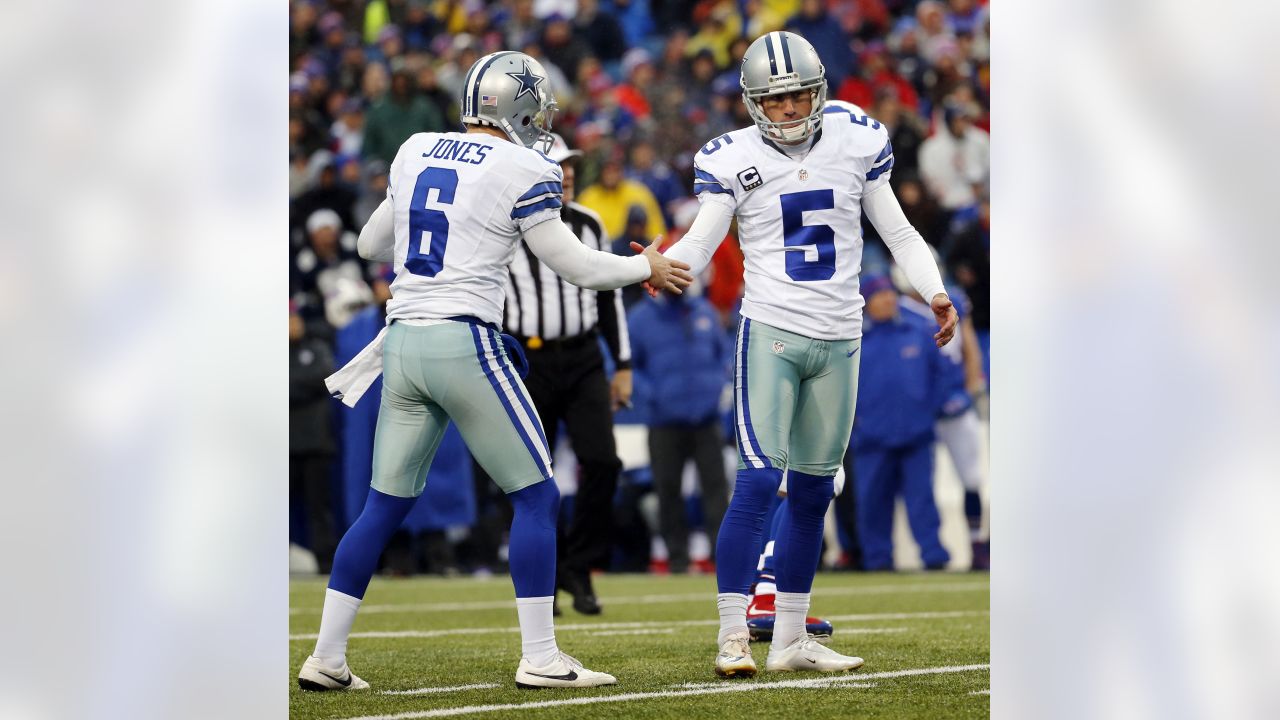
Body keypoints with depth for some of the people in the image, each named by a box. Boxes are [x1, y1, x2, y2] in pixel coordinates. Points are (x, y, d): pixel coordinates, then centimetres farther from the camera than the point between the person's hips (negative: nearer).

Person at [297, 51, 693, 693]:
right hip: (465, 342, -6)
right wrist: (647, 268, 13)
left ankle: (326, 657, 10)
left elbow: (372, 244, 24)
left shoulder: (414, 152, 12)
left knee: (384, 507, 12)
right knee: (535, 497, 4)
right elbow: (577, 267, -3)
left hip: (403, 344, 6)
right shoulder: (521, 171, -6)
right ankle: (539, 658, 0)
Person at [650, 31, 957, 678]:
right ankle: (732, 637, -10)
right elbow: (701, 243, -9)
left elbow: (897, 231, 10)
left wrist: (934, 291, -4)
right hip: (770, 333, -4)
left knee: (812, 491, 9)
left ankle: (789, 641, 16)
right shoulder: (735, 160, -5)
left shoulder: (856, 143, 4)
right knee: (758, 483, -14)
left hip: (838, 340, 4)